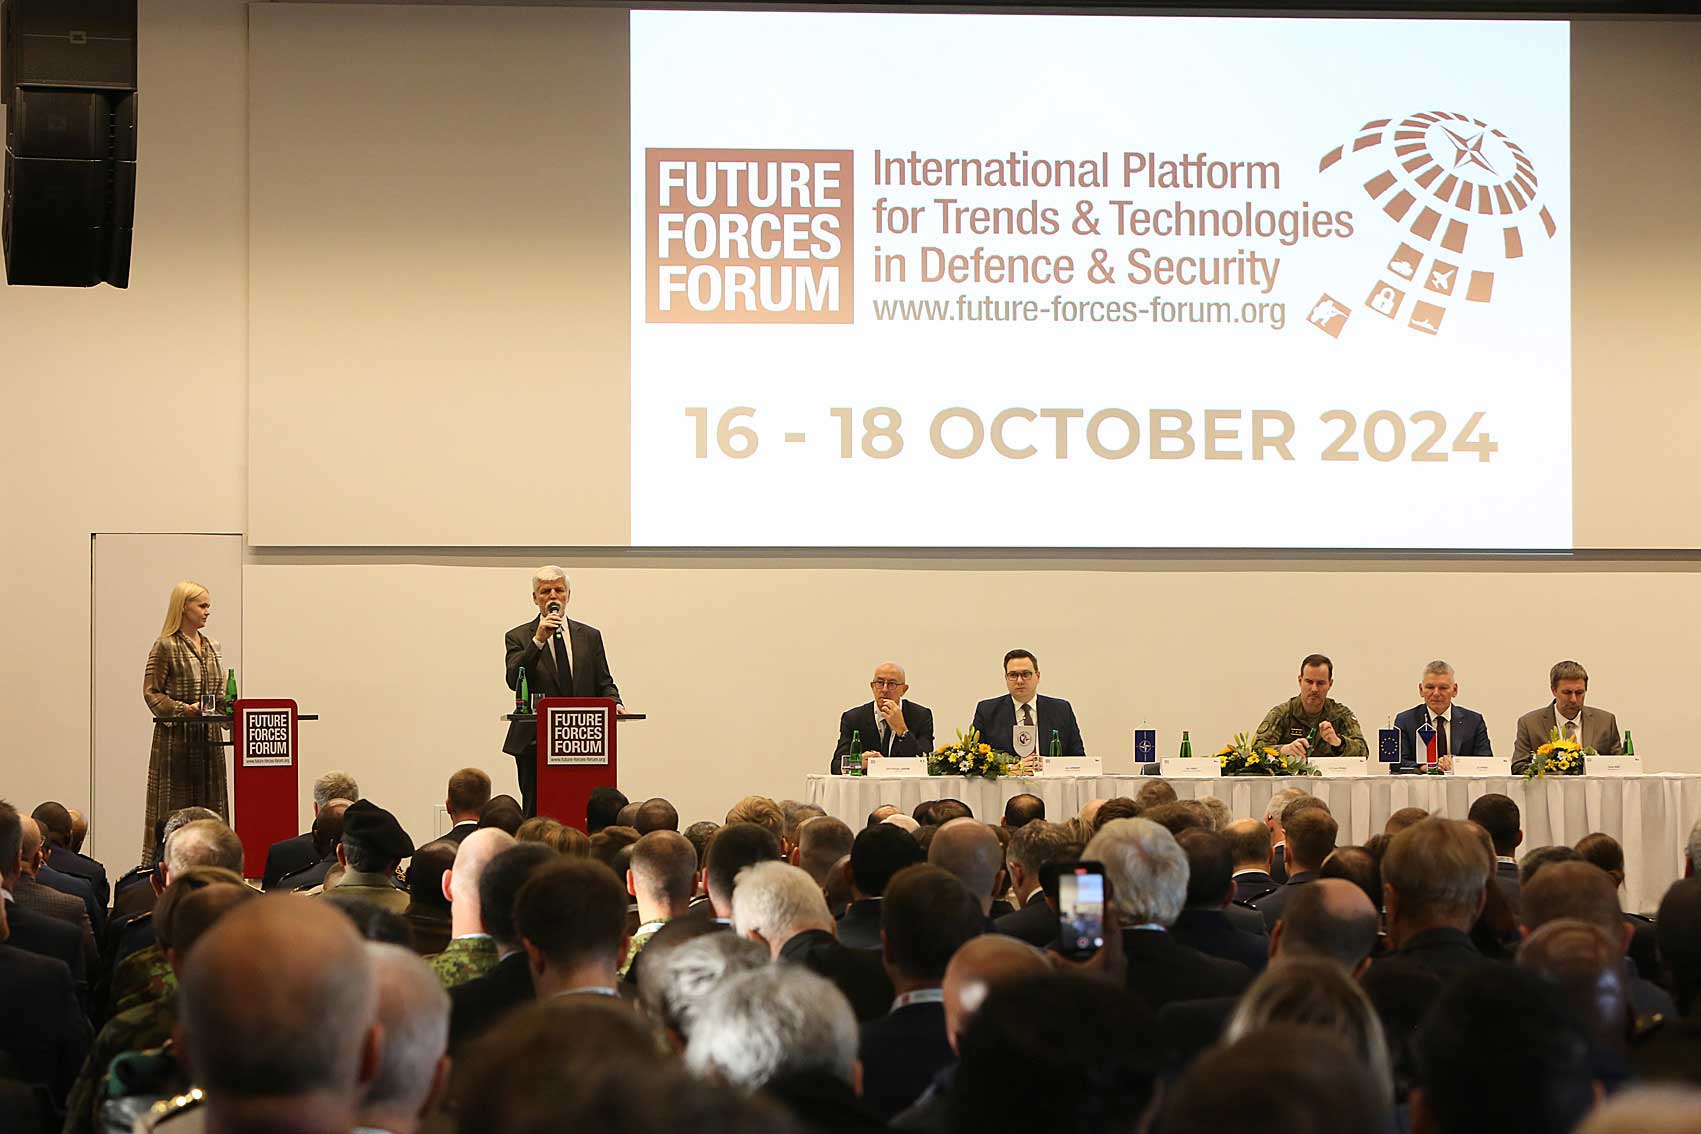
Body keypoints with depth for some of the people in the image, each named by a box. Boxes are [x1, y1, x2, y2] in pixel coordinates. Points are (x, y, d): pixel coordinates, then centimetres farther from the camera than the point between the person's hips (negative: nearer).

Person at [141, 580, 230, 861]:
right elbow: (151, 692, -9)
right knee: (175, 808, -5)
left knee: (209, 805, 4)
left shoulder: (210, 647, 14)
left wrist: (228, 711, 0)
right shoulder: (166, 646, -6)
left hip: (208, 737, 6)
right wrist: (183, 709, -21)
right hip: (176, 737, -6)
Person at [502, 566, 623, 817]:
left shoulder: (590, 636, 16)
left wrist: (614, 703, -8)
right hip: (535, 742, -2)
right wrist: (538, 641, -18)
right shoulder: (519, 637, 6)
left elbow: (604, 683, 14)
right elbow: (514, 680, -9)